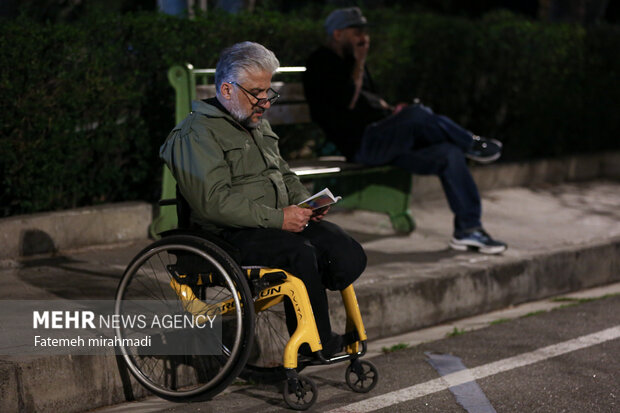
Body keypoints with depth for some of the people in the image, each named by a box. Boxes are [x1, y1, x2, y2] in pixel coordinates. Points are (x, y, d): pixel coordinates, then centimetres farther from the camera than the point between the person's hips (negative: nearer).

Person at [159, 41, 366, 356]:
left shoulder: (259, 126, 22)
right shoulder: (197, 134, -8)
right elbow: (214, 201, -19)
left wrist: (305, 203, 8)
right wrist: (276, 218, -23)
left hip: (281, 222, 8)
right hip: (229, 235, -8)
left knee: (349, 257, -17)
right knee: (300, 253, -34)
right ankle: (316, 345, -20)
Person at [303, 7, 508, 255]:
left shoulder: (349, 62, 24)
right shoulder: (322, 63, -4)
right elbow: (348, 102, -16)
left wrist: (390, 110, 10)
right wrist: (359, 63, -8)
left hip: (383, 141, 9)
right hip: (359, 143, -9)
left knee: (449, 153, -10)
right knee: (417, 114, -32)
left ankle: (467, 229, -8)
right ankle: (472, 145, -7)